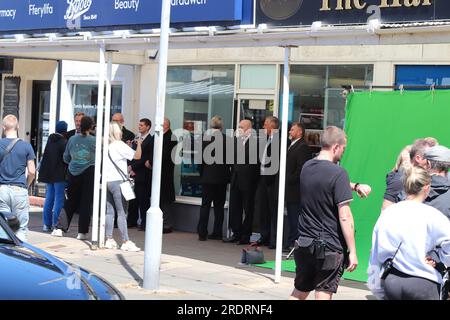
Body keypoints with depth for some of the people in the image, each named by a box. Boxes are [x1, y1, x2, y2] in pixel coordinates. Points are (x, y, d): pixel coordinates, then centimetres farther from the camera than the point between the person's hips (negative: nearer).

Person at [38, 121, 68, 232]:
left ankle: (46, 224, 14)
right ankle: (55, 224, -1)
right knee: (59, 200, -1)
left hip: (48, 174, 7)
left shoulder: (50, 140, 8)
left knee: (49, 199, 12)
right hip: (59, 175, -7)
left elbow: (45, 156, 14)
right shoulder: (64, 142, -13)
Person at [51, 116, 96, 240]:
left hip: (73, 173, 3)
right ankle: (82, 232, 6)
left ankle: (60, 228, 5)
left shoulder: (72, 139, 0)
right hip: (89, 173, -3)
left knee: (71, 201, 13)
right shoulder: (94, 141, -9)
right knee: (86, 202, 5)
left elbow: (66, 158, 9)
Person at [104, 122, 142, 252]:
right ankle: (126, 242, -7)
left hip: (106, 181, 7)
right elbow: (137, 156, -12)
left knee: (109, 211, 10)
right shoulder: (119, 145, -10)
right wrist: (139, 143, 2)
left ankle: (109, 240, 11)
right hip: (118, 181, -7)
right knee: (122, 213, -6)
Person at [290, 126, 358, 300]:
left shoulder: (306, 167, 5)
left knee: (299, 293, 17)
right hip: (330, 247, -6)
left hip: (304, 243, 6)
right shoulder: (338, 173, -16)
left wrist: (354, 186, 26)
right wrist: (352, 251, -13)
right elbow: (345, 217, -18)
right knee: (323, 295, 1)